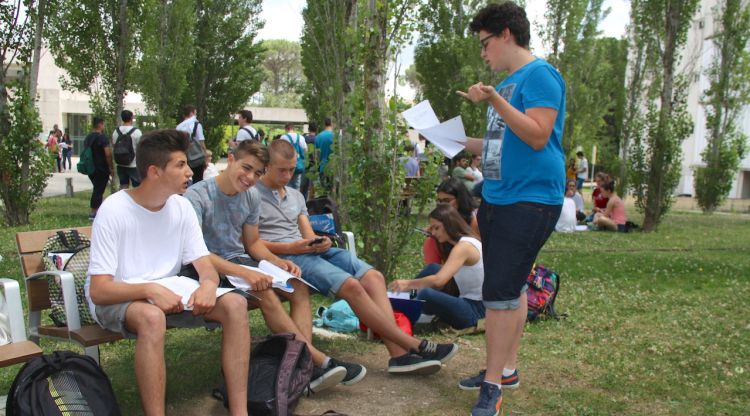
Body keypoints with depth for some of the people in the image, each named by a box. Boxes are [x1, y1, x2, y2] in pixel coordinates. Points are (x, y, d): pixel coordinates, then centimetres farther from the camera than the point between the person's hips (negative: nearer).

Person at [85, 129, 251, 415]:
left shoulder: (181, 207, -3)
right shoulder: (114, 210, -19)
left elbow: (204, 265, -3)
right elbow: (98, 290, -21)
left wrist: (209, 284, -26)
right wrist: (150, 289, -36)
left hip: (166, 292, 5)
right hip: (117, 298, -5)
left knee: (235, 304, -17)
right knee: (152, 317, -39)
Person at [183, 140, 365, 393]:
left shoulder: (251, 197, 4)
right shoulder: (197, 196, -16)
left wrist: (278, 262, -8)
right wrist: (243, 273, -35)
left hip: (239, 262, 8)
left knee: (298, 287, -11)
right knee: (265, 293, -30)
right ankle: (320, 362, -22)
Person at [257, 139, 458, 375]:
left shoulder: (295, 196, 25)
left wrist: (320, 242, -7)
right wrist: (289, 248, -17)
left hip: (311, 251, 8)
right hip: (282, 257, -7)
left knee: (373, 277, -16)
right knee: (351, 285, -28)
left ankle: (398, 353, -27)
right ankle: (414, 346, -24)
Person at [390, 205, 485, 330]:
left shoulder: (464, 246, -17)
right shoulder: (468, 242, 13)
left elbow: (439, 280, -29)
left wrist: (408, 284, -22)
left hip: (476, 309, -10)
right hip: (468, 302, 10)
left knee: (426, 294, -29)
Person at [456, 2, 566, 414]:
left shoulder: (540, 75, -11)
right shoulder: (508, 82, 17)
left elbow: (537, 137, -21)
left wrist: (494, 100, -26)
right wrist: (461, 142, 19)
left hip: (529, 200, -9)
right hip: (497, 198, 10)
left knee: (500, 292, -9)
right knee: (511, 288, 15)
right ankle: (506, 369, 26)